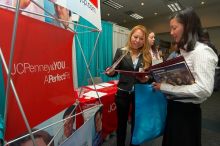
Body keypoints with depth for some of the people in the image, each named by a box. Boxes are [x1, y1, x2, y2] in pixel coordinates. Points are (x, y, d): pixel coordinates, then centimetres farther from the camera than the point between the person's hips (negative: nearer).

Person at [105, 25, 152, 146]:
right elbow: (115, 71, -4)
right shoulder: (121, 51, -4)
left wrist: (147, 78, -19)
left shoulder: (147, 55, 0)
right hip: (123, 92, -1)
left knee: (136, 122, 18)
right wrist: (110, 72, -26)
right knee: (121, 122, 15)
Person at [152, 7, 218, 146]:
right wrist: (160, 81, -2)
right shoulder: (182, 51, 8)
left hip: (187, 110, -8)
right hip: (173, 106, 8)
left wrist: (165, 87, -25)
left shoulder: (202, 51, -17)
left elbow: (204, 90, -27)